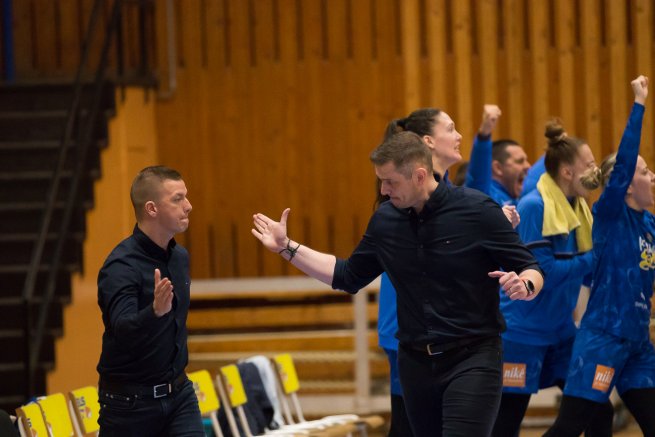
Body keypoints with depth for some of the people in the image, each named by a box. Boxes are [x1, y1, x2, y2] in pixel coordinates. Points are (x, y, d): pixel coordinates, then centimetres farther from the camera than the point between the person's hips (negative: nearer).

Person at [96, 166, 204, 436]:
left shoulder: (180, 257, 7)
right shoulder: (121, 266, -19)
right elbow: (123, 328, -35)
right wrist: (155, 311, -54)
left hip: (178, 393, 6)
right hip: (130, 401, -6)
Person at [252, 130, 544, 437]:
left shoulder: (478, 211, -10)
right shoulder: (385, 221, 4)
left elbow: (532, 271, -5)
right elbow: (348, 276, 19)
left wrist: (523, 285, -28)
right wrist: (287, 248, 14)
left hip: (472, 360, -5)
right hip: (415, 362, 5)